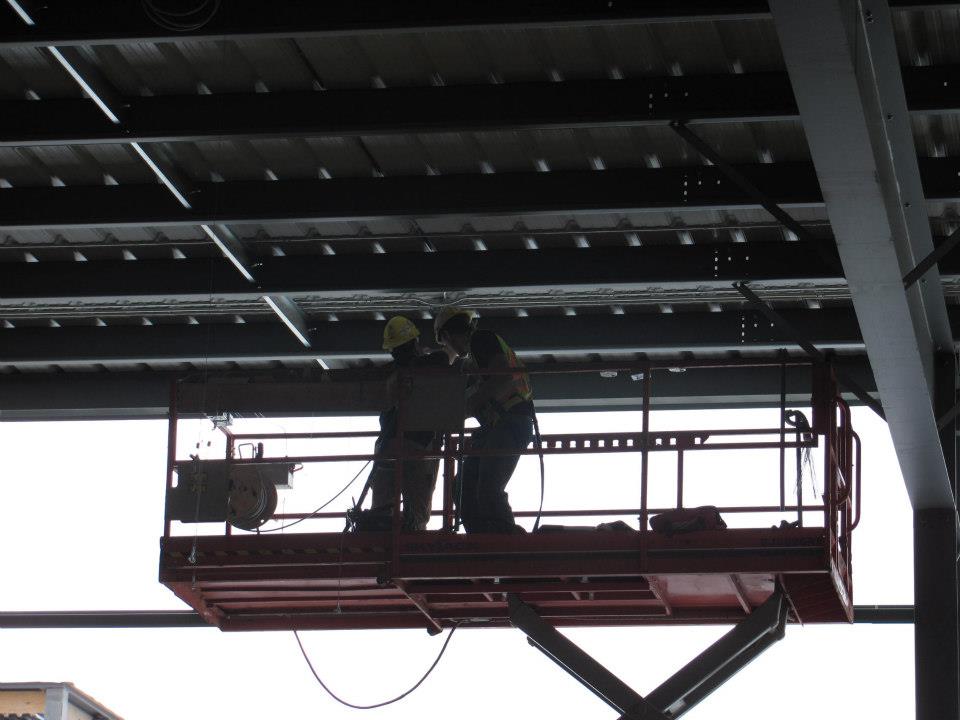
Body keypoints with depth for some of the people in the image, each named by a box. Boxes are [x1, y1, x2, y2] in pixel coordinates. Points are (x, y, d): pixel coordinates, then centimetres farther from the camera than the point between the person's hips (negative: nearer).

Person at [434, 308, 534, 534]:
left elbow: (504, 377, -17)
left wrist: (473, 402, -10)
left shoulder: (481, 339, -3)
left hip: (509, 423, -10)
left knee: (488, 491, -20)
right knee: (465, 492, 3)